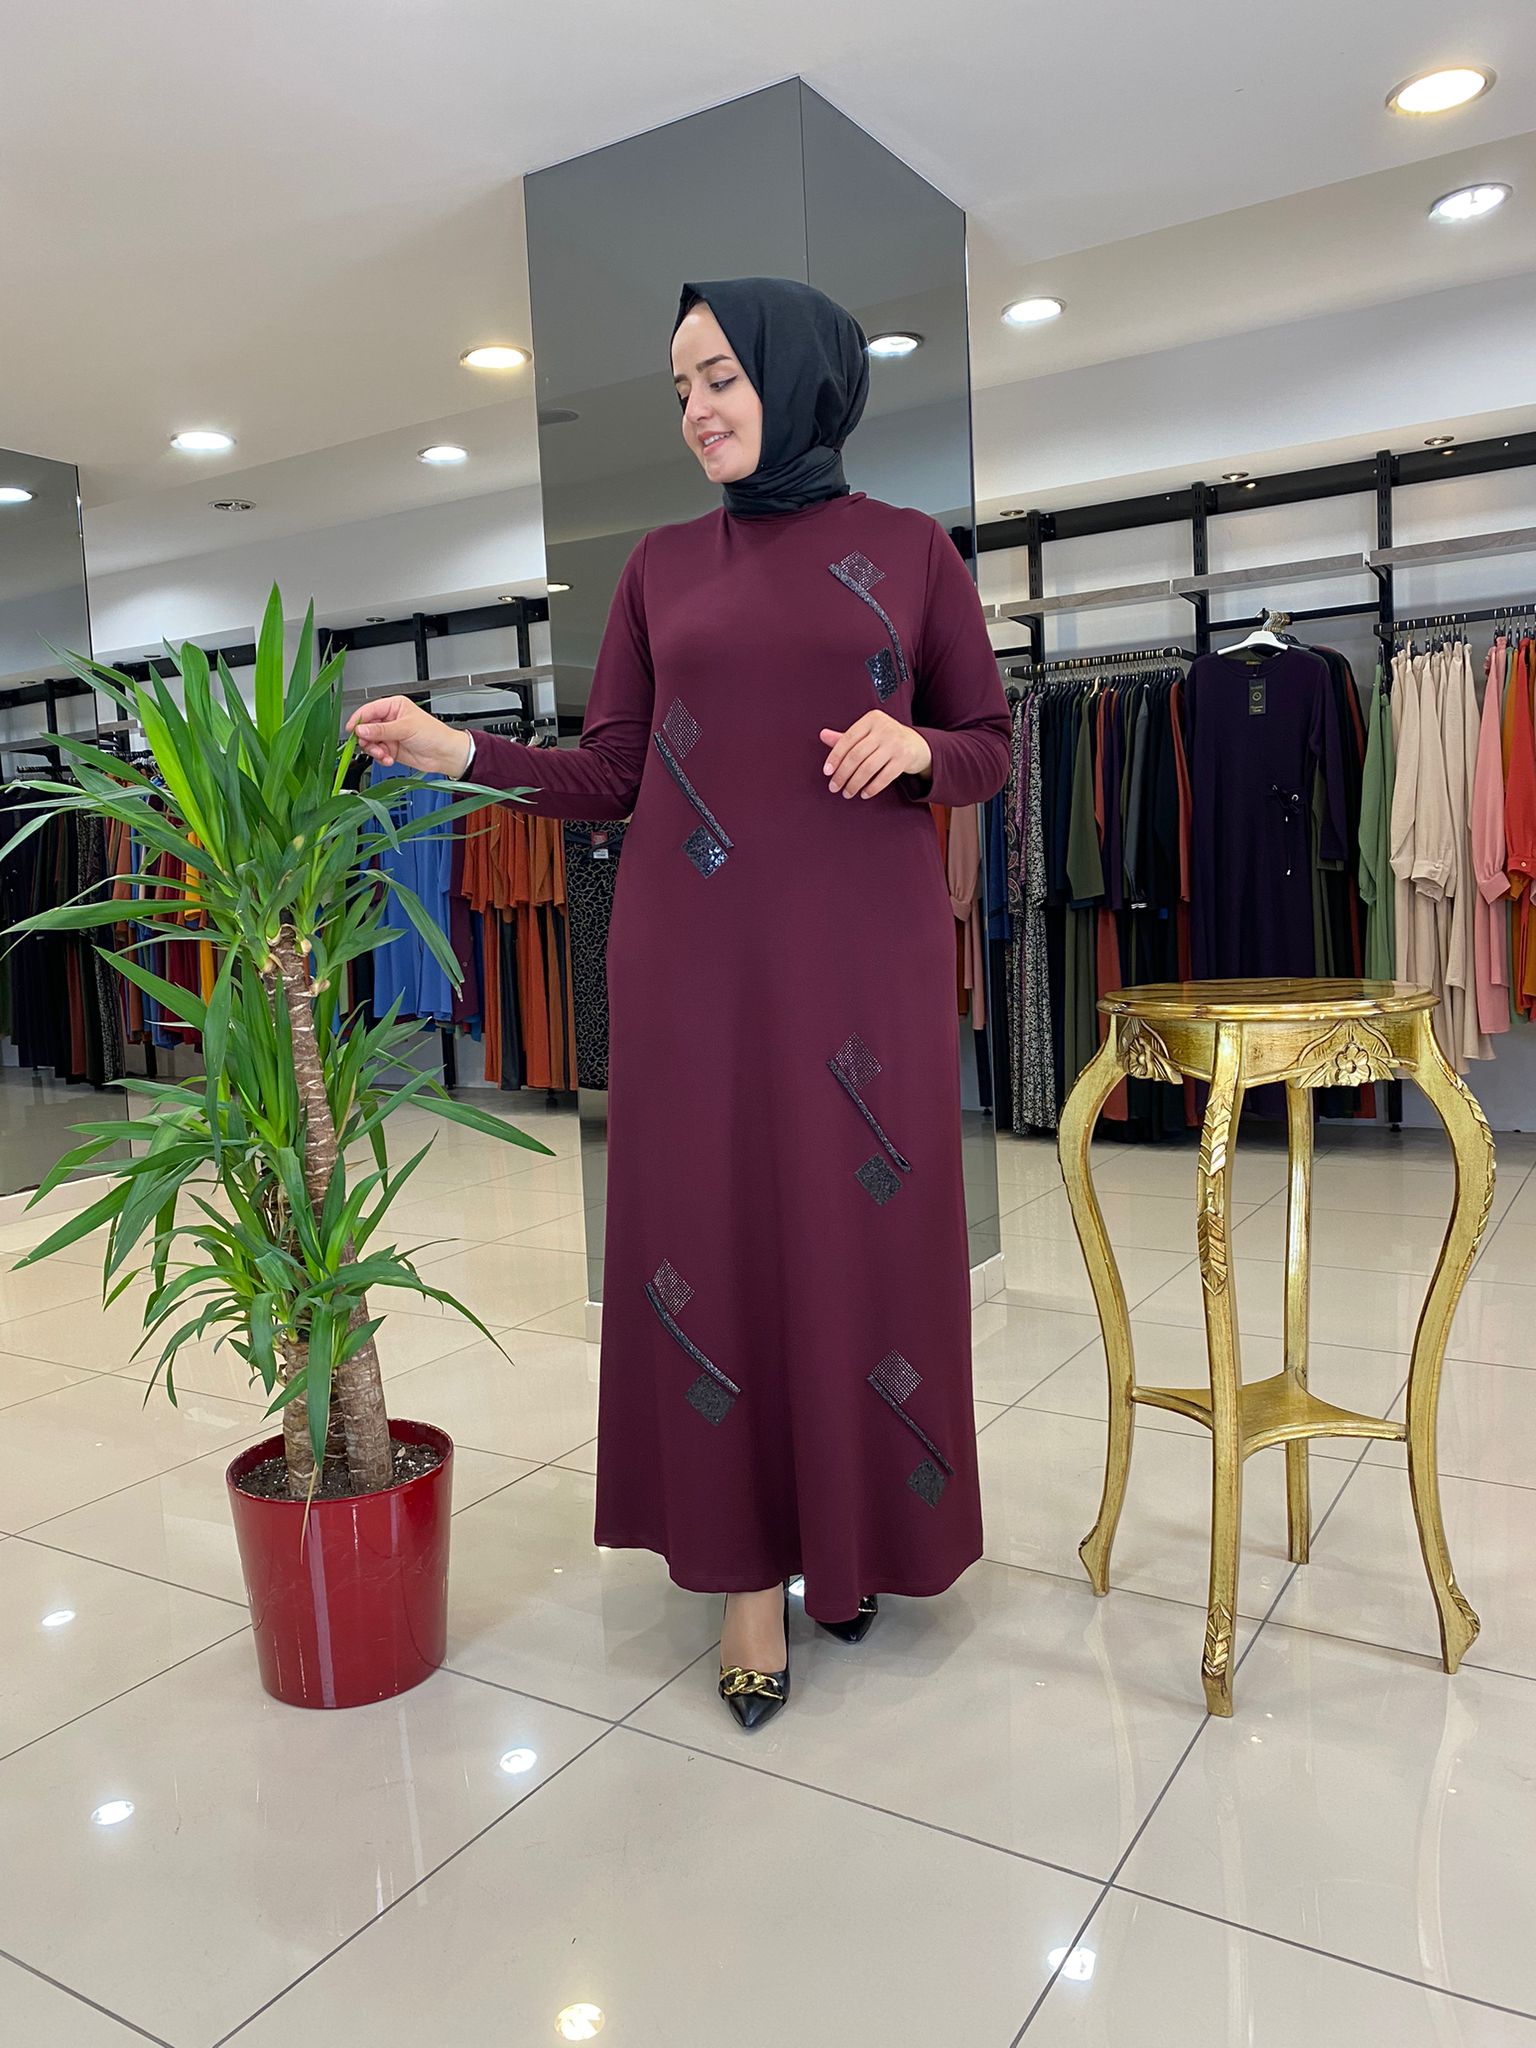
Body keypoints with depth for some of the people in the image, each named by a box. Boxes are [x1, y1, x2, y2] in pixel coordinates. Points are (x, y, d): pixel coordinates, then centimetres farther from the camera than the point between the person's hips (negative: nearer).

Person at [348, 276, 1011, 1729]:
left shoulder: (910, 551, 7)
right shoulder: (661, 566, 12)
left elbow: (990, 751, 8)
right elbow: (610, 773, 7)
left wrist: (914, 746, -13)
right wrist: (460, 752, -5)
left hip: (863, 953, -1)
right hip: (694, 955, 1)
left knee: (865, 1235, 2)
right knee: (711, 1234, 1)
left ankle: (855, 1534, 25)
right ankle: (749, 1570, 15)